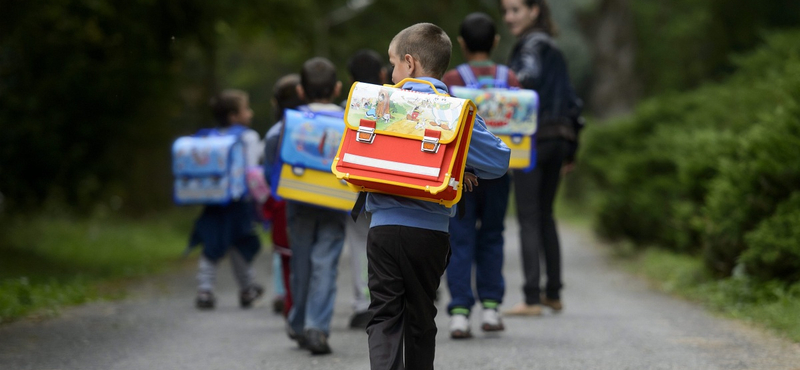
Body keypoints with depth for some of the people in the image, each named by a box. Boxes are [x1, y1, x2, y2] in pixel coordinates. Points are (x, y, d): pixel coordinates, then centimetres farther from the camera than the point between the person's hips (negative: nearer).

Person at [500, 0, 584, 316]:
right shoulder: (553, 49, 19)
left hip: (532, 139, -9)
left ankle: (532, 299, -10)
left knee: (528, 218, -7)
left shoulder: (533, 45, -6)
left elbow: (530, 75, -27)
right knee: (544, 215, 16)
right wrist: (571, 149, 23)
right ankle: (553, 293, 20)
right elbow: (571, 101, 20)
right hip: (559, 138, 9)